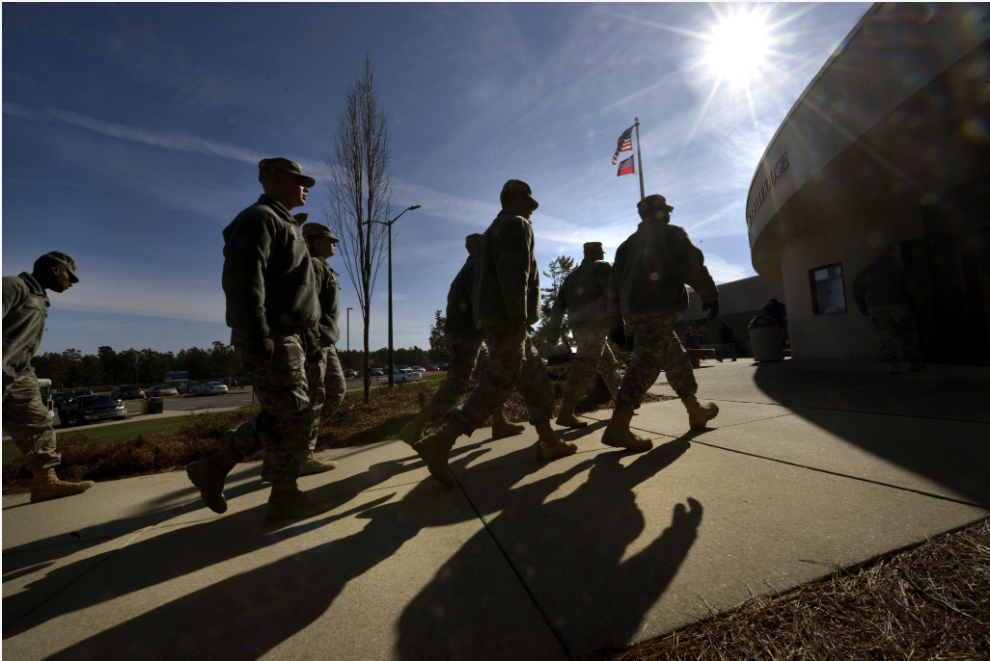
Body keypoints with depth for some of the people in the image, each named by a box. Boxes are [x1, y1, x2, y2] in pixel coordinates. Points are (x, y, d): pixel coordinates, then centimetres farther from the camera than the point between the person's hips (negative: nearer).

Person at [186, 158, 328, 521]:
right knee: (293, 415, -3)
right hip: (271, 339, -10)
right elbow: (242, 279, -19)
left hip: (294, 337, 10)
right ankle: (284, 497, 15)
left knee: (304, 413, 13)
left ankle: (215, 467, 23)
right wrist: (257, 336, -25)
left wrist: (309, 336, 20)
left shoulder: (285, 225, 25)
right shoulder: (259, 218, -6)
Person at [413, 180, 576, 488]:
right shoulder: (517, 224, -3)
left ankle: (548, 441, 20)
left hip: (493, 318, 10)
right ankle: (440, 444, -15)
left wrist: (486, 317, 22)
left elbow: (483, 278, 24)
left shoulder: (494, 229, 27)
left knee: (536, 378, 13)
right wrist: (520, 315, -20)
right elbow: (513, 273, -20)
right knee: (500, 382, -13)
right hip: (507, 319, -10)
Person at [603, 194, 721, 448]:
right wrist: (710, 295, 5)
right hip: (657, 310, -8)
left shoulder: (628, 244, 24)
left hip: (633, 312, 8)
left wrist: (616, 323, 18)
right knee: (646, 365, -11)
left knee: (676, 360, 19)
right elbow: (691, 266, -6)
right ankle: (617, 427, -15)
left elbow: (615, 286, 18)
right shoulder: (670, 233, 7)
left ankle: (695, 411, 30)